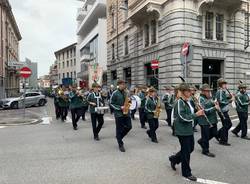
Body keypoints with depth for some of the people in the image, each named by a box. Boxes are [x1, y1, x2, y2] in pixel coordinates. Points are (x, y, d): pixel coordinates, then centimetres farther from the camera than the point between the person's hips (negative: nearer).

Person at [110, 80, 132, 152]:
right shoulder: (115, 93, -8)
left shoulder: (126, 93, 10)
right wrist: (120, 108, -17)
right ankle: (120, 145, 15)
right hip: (118, 114, -6)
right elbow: (111, 104, -8)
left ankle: (119, 137, 27)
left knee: (129, 127, 2)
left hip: (126, 113, 6)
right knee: (119, 129, 2)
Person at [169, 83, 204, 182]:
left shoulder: (186, 102, 10)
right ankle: (187, 173, 22)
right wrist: (196, 114, -20)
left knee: (190, 148, 19)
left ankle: (174, 159, 37)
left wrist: (197, 113, 4)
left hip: (189, 130, 9)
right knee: (186, 152, 4)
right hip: (182, 131, -9)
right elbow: (183, 118, -25)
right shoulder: (179, 102, -20)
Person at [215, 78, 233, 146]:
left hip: (225, 111, 10)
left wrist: (229, 97, 3)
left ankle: (218, 134, 27)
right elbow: (220, 101, -24)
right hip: (222, 111, -10)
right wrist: (229, 101, -18)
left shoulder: (223, 91, 13)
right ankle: (223, 140, 11)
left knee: (229, 124, 16)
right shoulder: (220, 91, -17)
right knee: (225, 125, -1)